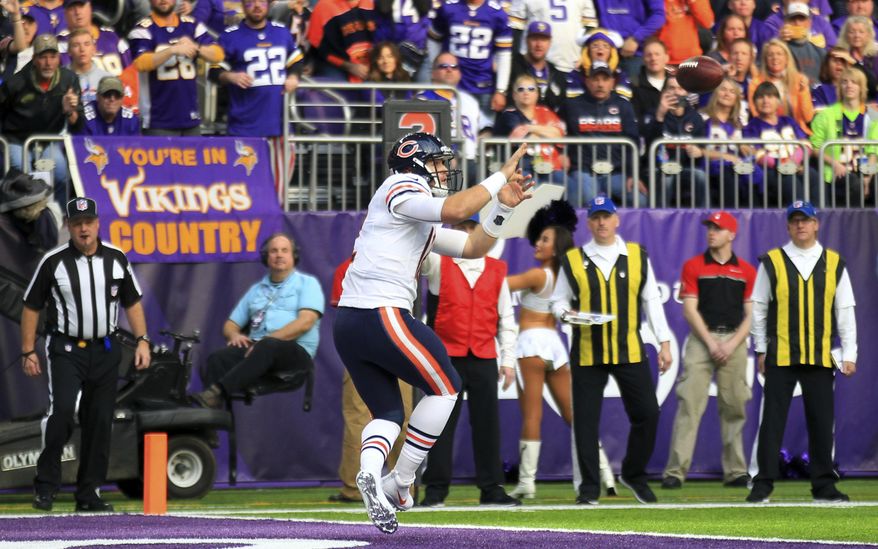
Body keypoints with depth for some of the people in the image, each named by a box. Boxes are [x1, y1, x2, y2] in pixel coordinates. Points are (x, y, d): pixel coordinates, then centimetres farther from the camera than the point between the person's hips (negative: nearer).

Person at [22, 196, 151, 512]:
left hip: (105, 351, 4)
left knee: (100, 421, 3)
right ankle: (46, 486, -10)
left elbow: (132, 302, 15)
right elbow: (31, 307, 1)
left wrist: (142, 340, 4)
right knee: (62, 410, -21)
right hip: (65, 350, -4)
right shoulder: (53, 262, -4)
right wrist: (28, 352, -3)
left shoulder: (116, 259, 6)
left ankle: (89, 493, 11)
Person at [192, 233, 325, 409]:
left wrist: (268, 339, -15)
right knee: (218, 358, -26)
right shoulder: (256, 290, 29)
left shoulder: (307, 283, 12)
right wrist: (234, 335, 1)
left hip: (295, 351, -5)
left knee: (266, 348, -41)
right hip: (256, 347, 5)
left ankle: (217, 392, -56)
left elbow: (305, 322, -5)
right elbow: (230, 325, 28)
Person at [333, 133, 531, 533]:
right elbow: (452, 210, -20)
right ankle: (400, 483, 1)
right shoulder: (401, 187, -3)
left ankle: (370, 470, -16)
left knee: (387, 413, 14)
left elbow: (472, 246, 30)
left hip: (347, 323, 10)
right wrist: (500, 177, -11)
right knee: (445, 386, 6)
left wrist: (503, 206, 19)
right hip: (382, 316, -10)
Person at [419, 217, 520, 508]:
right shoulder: (438, 263, 4)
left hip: (484, 359, 2)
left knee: (488, 423, 3)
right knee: (441, 423, -2)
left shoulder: (496, 270, 11)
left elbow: (506, 318, 12)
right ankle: (435, 489, 0)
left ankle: (491, 488, 9)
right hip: (446, 356, -2)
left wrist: (508, 360, 6)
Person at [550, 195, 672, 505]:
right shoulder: (573, 261, 5)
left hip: (630, 351, 1)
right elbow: (558, 300, 9)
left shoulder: (637, 256, 8)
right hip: (587, 352, -1)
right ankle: (589, 487, 8)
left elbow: (651, 300, 9)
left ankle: (633, 474, 21)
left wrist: (664, 343, 5)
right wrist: (566, 313, -14)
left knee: (647, 413, -1)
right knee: (586, 419, -2)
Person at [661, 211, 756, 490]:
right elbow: (690, 310, -1)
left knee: (734, 408, 3)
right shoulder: (693, 266, 5)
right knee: (689, 404, -10)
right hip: (701, 338, -2)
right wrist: (711, 343, -11)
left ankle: (735, 472, 8)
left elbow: (750, 314, 6)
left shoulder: (747, 271, 9)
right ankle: (675, 471, -13)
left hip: (734, 340, 2)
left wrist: (732, 344, -8)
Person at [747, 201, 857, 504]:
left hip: (821, 355, 2)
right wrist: (761, 350, 4)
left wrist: (849, 354, 2)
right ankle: (763, 484, 2)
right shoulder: (772, 262, 4)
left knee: (822, 420, 4)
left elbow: (845, 311, 8)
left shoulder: (834, 263, 8)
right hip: (781, 356, -2)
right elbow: (758, 308, 7)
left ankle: (824, 484, 11)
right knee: (772, 419, -2)